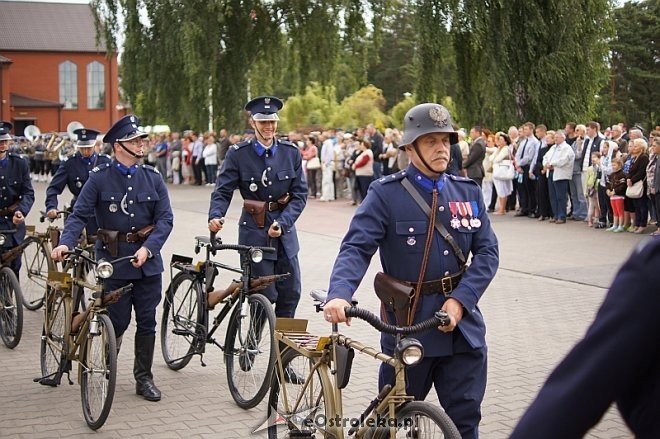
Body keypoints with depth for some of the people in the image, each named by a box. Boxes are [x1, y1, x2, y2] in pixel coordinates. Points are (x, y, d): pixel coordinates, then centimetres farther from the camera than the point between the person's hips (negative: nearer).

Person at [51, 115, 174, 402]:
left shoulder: (153, 178, 5)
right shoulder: (100, 178, -3)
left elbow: (165, 219, -1)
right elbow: (79, 215, -8)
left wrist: (148, 248, -16)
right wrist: (65, 243, -26)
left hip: (147, 260, 3)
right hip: (113, 260, -3)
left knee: (147, 321, 6)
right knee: (118, 321, 1)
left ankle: (144, 378, 19)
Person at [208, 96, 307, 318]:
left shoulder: (291, 152, 3)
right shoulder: (238, 154, -3)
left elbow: (300, 194, 1)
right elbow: (222, 191, -4)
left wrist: (282, 223, -12)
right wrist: (215, 216, -24)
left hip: (285, 230, 3)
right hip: (254, 233, -3)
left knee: (291, 293, 6)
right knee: (264, 296, -4)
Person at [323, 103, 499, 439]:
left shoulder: (468, 193, 8)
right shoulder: (385, 194, -5)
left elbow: (488, 252, 3)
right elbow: (356, 247, -14)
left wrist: (460, 301, -12)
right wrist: (339, 293, -33)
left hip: (462, 326, 3)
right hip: (407, 326, -3)